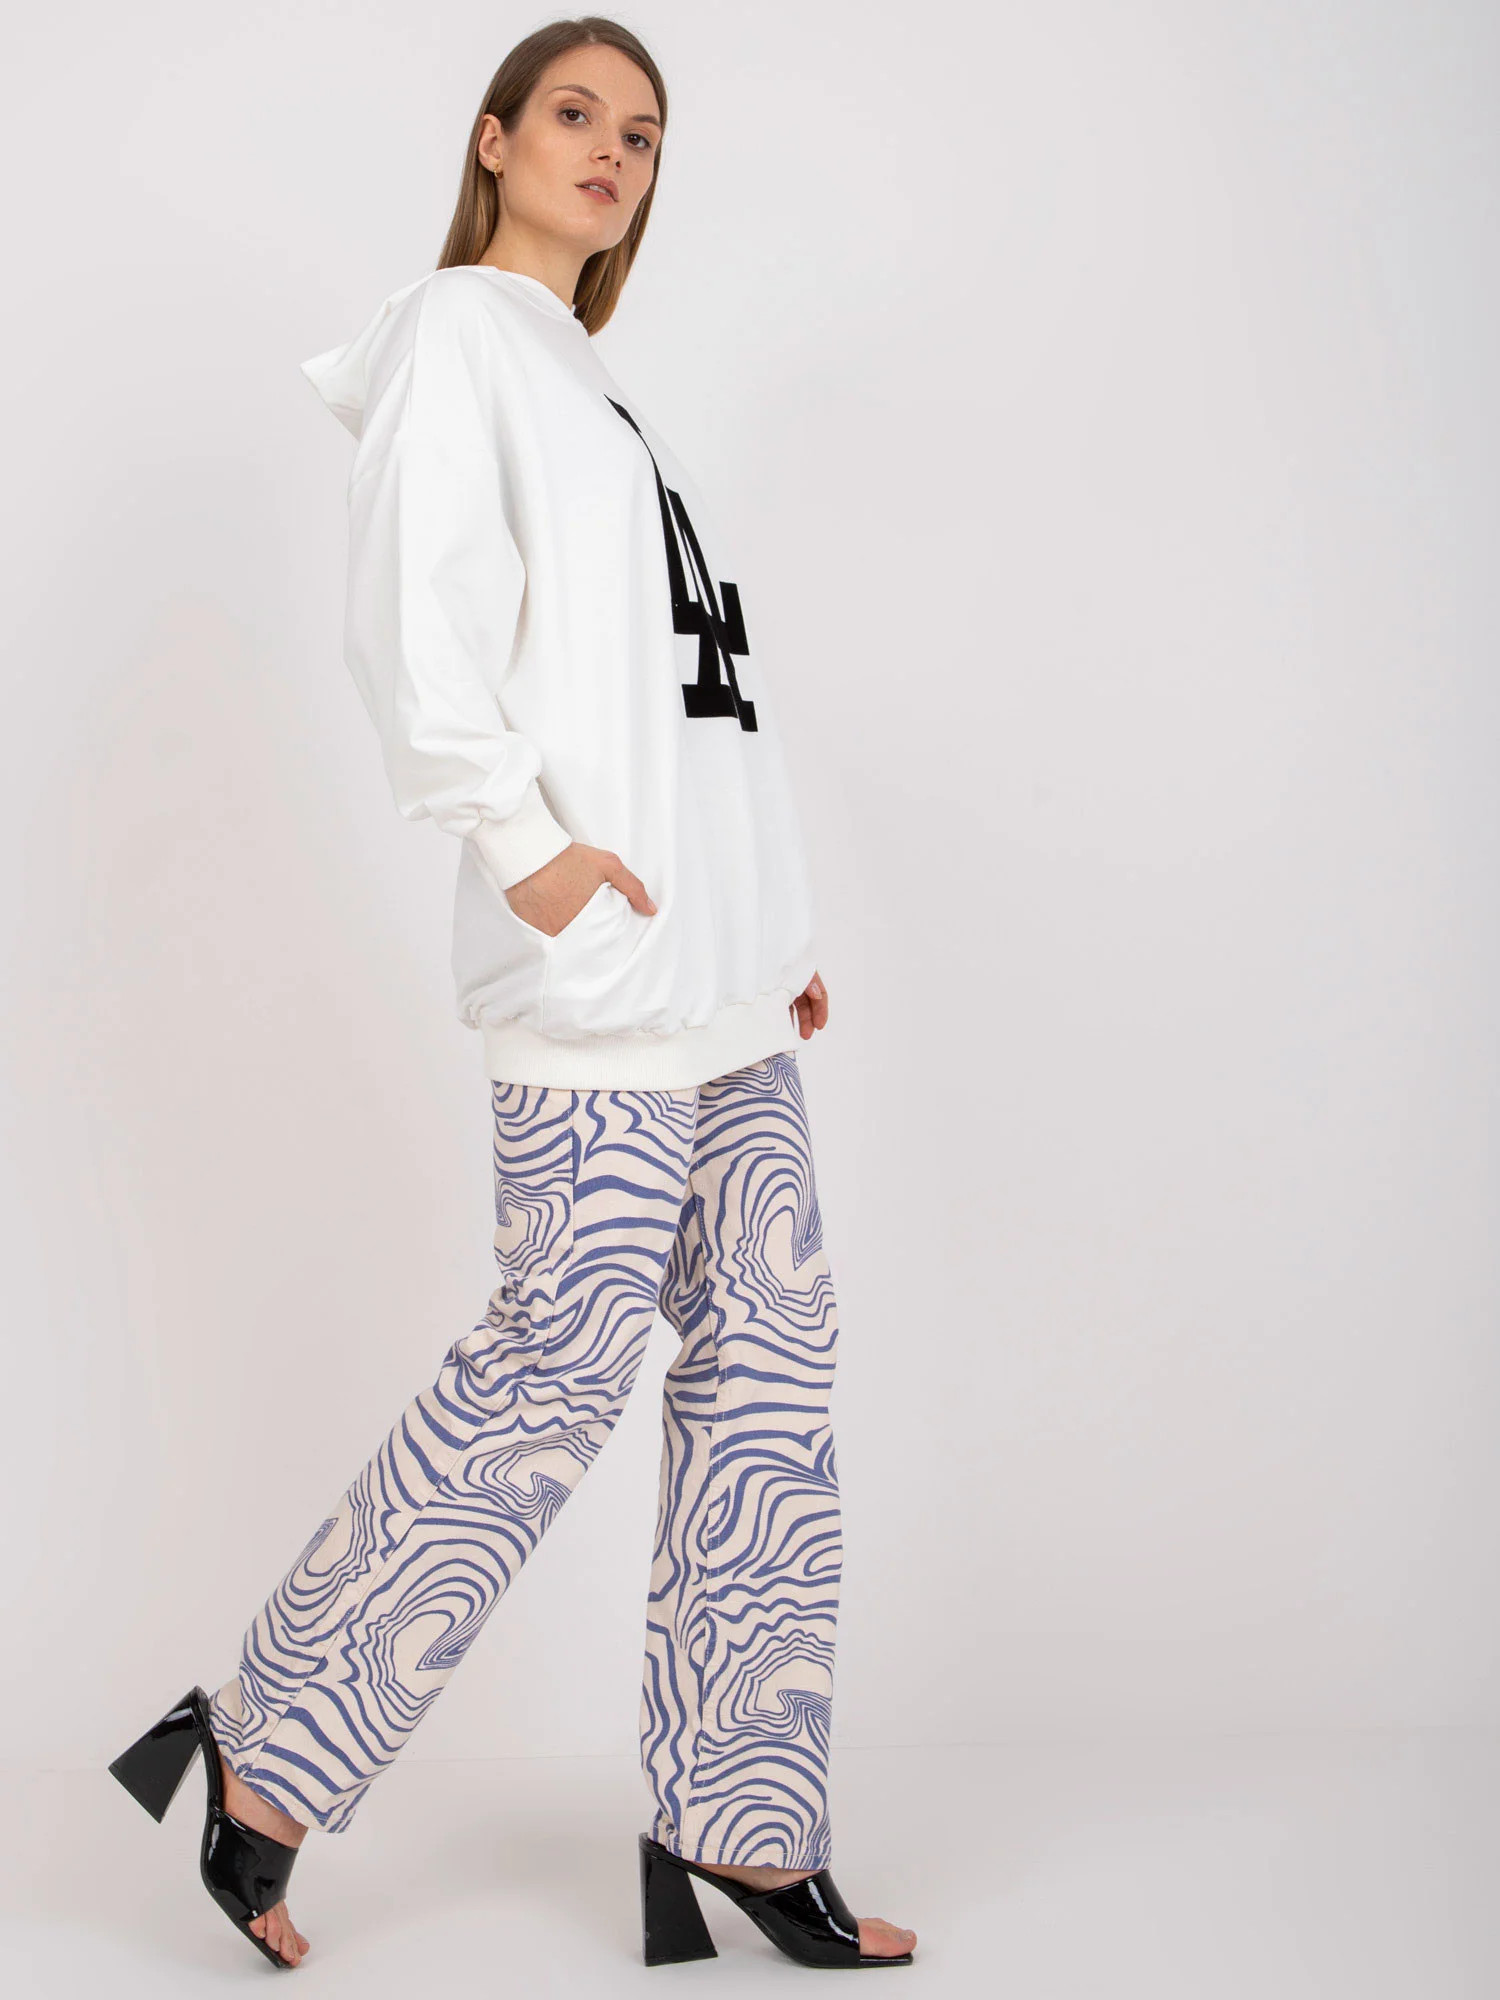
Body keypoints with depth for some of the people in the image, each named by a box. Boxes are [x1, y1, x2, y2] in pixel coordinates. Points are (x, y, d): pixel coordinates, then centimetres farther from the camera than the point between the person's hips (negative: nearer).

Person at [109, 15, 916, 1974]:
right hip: (596, 963, -9)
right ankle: (264, 1750, 7)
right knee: (554, 1370, -9)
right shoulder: (458, 335, 1)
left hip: (716, 974, 9)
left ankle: (737, 1826, 14)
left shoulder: (598, 394, 25)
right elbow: (413, 619, -12)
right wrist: (520, 839, -19)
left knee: (769, 1362, 6)